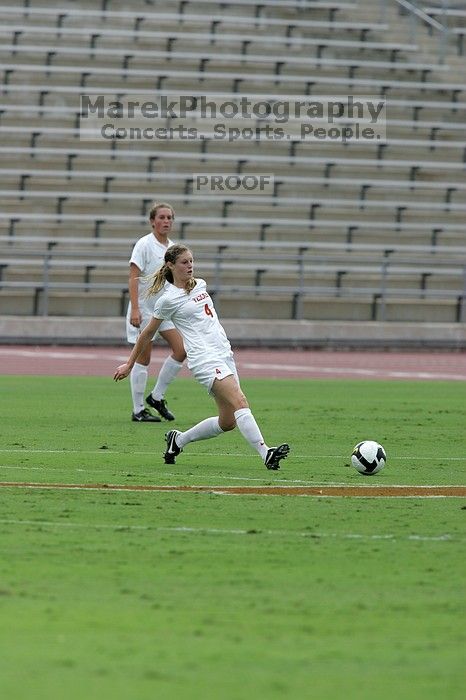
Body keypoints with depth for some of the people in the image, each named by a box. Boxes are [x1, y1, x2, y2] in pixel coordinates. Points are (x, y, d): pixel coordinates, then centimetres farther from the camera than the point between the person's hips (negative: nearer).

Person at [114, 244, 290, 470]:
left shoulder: (200, 285, 14)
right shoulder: (168, 299, -5)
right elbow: (148, 333, 5)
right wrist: (129, 364, 12)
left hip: (224, 354, 8)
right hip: (204, 358, -8)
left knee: (227, 422, 4)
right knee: (240, 402, -25)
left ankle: (178, 439, 24)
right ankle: (265, 453, -35)